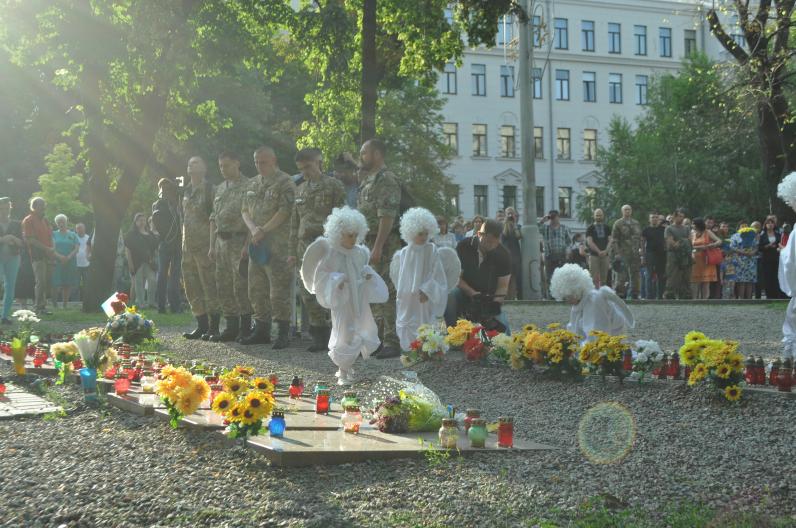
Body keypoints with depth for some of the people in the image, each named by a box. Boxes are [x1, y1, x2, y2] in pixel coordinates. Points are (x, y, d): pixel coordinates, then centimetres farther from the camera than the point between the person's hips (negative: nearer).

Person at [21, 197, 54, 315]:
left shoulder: (44, 220, 19)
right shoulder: (28, 220, -4)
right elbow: (30, 239, -12)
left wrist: (51, 250, 4)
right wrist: (46, 249, -16)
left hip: (48, 255, 7)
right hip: (37, 256, -7)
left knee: (48, 282, 5)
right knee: (41, 282, -11)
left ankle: (40, 305, 12)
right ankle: (39, 307, -7)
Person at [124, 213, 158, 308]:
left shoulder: (150, 234, 17)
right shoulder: (131, 234, 3)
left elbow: (156, 247, 18)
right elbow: (127, 249, -4)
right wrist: (130, 262, -13)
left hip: (148, 262, 4)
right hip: (136, 262, -4)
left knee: (153, 280, -5)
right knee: (138, 283, -5)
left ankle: (151, 301, 3)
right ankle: (140, 303, -2)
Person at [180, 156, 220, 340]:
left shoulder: (210, 189, -7)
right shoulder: (187, 191, 16)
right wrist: (183, 241, 17)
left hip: (205, 244, -8)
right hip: (188, 245, 8)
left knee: (209, 285, -5)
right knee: (191, 286, 9)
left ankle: (213, 326, 0)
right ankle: (202, 325, 16)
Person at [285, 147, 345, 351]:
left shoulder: (333, 186, -1)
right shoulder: (300, 190, 18)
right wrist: (292, 250, 16)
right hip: (305, 245, 6)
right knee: (307, 292, 4)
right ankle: (320, 335, 11)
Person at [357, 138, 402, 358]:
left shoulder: (386, 180, -13)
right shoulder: (368, 180, 18)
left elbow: (387, 217, -20)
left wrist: (378, 247, -24)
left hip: (384, 244, -10)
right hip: (369, 242, 10)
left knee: (387, 293, -10)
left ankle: (392, 343, -8)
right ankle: (380, 339, 19)